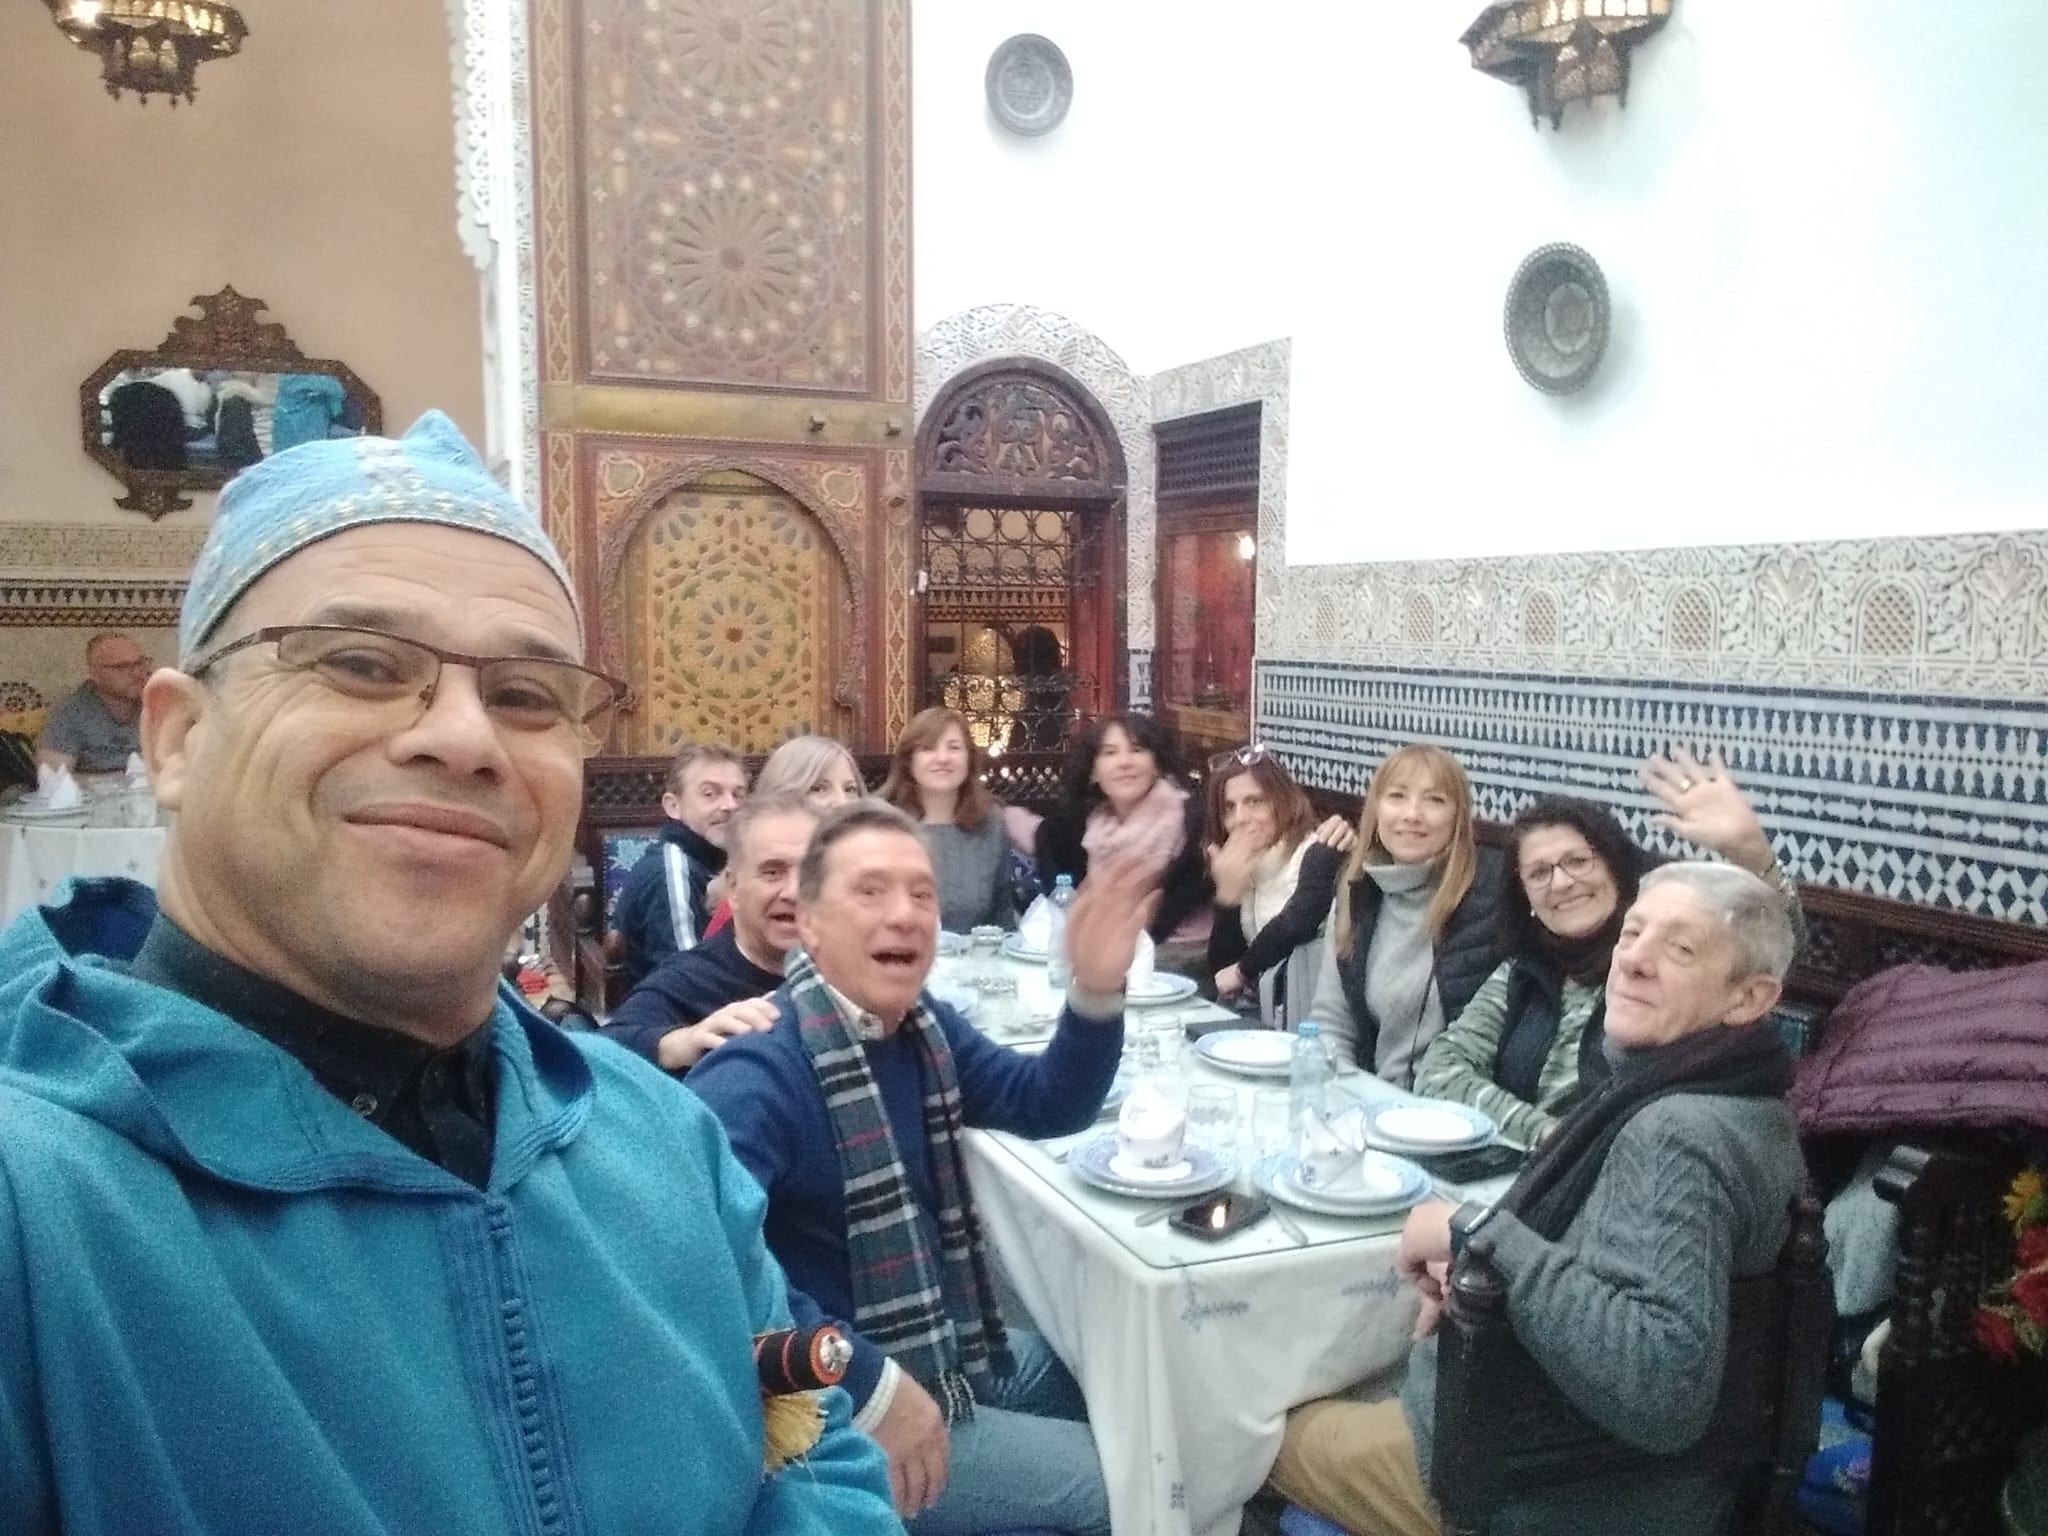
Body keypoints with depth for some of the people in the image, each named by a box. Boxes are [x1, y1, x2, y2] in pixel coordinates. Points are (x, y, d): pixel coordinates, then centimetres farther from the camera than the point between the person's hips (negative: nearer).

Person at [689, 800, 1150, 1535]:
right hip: (836, 1418, -9)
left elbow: (1048, 1104, 9)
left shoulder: (922, 1025, 0)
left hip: (954, 1353, 9)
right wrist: (868, 1388, -38)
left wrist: (1096, 990, -9)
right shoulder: (760, 1074, -28)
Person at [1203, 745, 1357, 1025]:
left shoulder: (1316, 854, -9)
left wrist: (1244, 972, -11)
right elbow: (1221, 970, 7)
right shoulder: (1249, 868, 12)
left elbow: (1298, 924, -29)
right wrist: (1227, 896, -7)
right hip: (1265, 1018, 7)